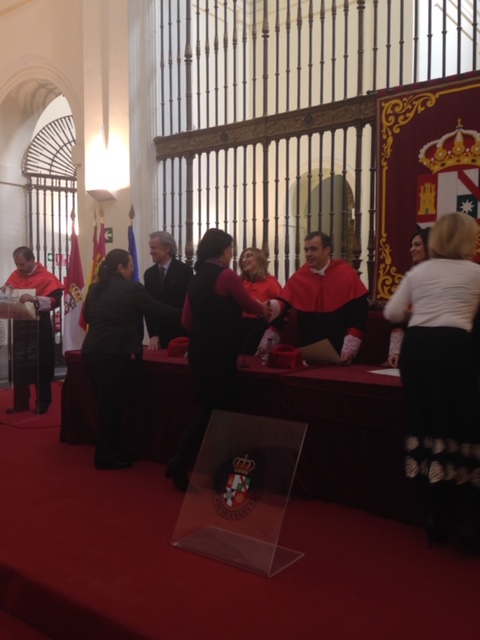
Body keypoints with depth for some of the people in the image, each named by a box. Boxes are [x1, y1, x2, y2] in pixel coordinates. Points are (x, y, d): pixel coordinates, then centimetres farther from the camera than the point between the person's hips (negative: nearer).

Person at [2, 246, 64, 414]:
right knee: (19, 366, 10)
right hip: (20, 326, 5)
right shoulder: (14, 275, 6)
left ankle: (43, 403, 14)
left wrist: (35, 299, -35)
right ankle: (20, 403, 20)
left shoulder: (46, 277, -11)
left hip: (39, 327, -5)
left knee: (41, 366, 3)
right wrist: (4, 291, -10)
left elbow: (55, 300, -21)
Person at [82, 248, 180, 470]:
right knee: (113, 404, 4)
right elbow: (158, 311, -4)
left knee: (105, 403, 16)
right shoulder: (132, 289, -8)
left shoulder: (94, 289, 10)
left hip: (92, 351, 7)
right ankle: (106, 456, 13)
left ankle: (110, 451, 27)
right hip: (117, 353, -7)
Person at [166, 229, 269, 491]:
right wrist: (265, 309, 23)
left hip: (199, 351, 8)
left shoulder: (196, 278, 11)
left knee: (210, 410, 15)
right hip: (219, 354, -8)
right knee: (219, 410, 2)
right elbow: (250, 305, 2)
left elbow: (186, 320, 13)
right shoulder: (226, 275, -11)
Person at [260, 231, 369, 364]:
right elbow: (281, 305, 1)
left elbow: (358, 311, -7)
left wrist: (349, 347, -13)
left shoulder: (347, 274, -5)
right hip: (307, 350, 2)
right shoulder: (298, 277, 2)